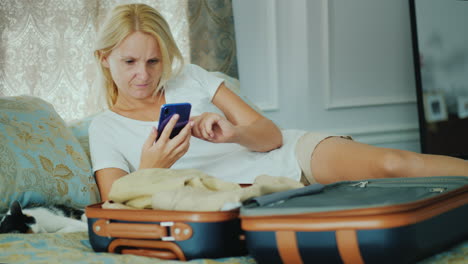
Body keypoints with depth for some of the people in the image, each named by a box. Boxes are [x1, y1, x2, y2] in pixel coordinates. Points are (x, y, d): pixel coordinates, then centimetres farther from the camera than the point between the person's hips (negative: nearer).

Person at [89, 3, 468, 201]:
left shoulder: (190, 78, 8)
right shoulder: (105, 129, 5)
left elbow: (270, 134, 4)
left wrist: (232, 133, -20)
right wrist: (148, 170, -25)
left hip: (288, 156, 3)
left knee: (394, 163, -23)